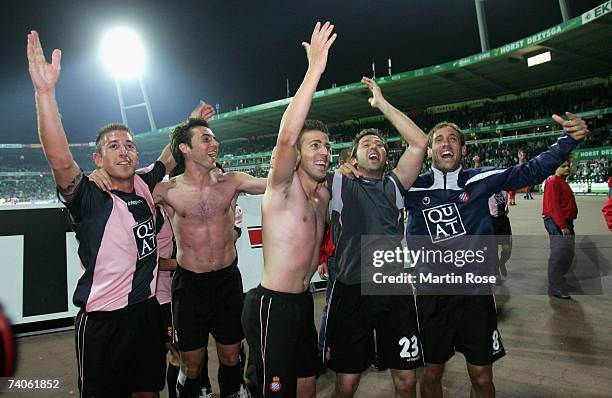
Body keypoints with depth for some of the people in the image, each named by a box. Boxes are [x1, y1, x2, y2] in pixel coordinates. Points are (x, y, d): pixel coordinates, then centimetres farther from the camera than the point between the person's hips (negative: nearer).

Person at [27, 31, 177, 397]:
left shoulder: (144, 185, 1)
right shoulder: (91, 198, -14)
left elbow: (169, 159, 20)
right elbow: (60, 159, -33)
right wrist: (46, 91, -41)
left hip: (147, 309, 6)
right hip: (103, 321, -5)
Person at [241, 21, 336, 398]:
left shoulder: (324, 194, 8)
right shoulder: (283, 187, -14)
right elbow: (286, 137, -33)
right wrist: (315, 69, -34)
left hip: (304, 303, 8)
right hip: (273, 306, -8)